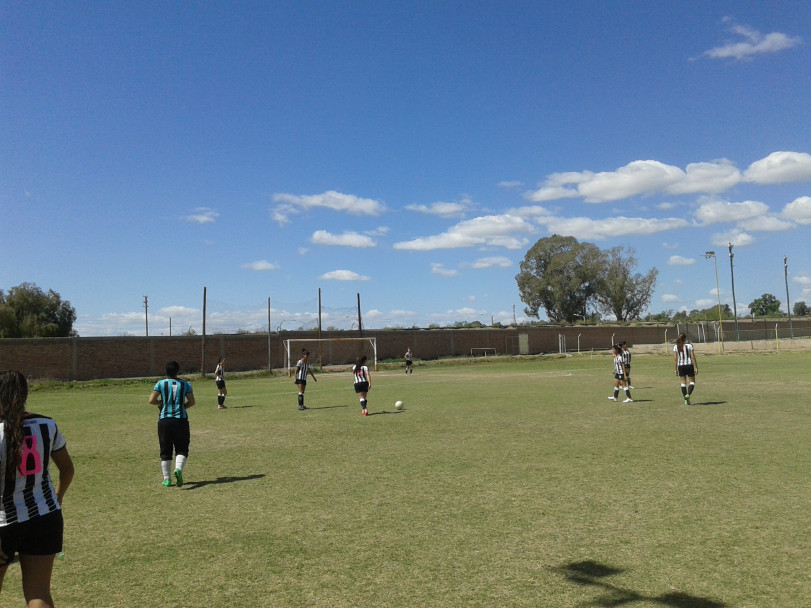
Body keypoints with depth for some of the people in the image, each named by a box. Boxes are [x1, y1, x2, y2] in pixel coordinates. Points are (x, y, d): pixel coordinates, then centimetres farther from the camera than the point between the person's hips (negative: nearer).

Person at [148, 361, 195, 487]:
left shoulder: (161, 383, 2)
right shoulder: (185, 384, 4)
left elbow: (151, 400, -4)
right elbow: (192, 401, 2)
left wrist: (161, 403, 15)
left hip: (164, 420, 0)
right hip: (181, 420, 0)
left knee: (165, 451, 10)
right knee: (182, 449, 7)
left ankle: (167, 479, 11)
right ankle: (178, 468, -21)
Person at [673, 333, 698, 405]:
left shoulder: (675, 347, 1)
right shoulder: (689, 346, -5)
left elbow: (675, 359, 0)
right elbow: (693, 357, -7)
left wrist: (676, 370, 5)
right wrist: (696, 367, -2)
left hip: (680, 366, 2)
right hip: (689, 365, -2)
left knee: (683, 383, 10)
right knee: (692, 381, 9)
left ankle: (685, 399, 10)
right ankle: (688, 394, -15)